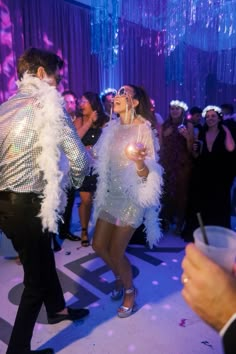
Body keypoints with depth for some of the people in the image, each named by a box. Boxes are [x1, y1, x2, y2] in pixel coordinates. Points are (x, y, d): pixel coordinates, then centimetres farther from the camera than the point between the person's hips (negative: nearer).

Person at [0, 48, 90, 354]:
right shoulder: (47, 105, -13)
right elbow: (79, 158, -15)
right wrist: (75, 179, 6)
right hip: (26, 205, -8)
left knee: (43, 257, 26)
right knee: (35, 277, 10)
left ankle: (57, 309, 50)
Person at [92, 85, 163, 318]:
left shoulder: (143, 130, -13)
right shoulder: (112, 127, 6)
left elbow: (147, 174, -18)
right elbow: (101, 158, 13)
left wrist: (139, 161, -37)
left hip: (132, 196, -6)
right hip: (111, 194, 7)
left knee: (115, 252, 0)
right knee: (99, 245, 12)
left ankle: (129, 290, 29)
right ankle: (119, 277, 41)